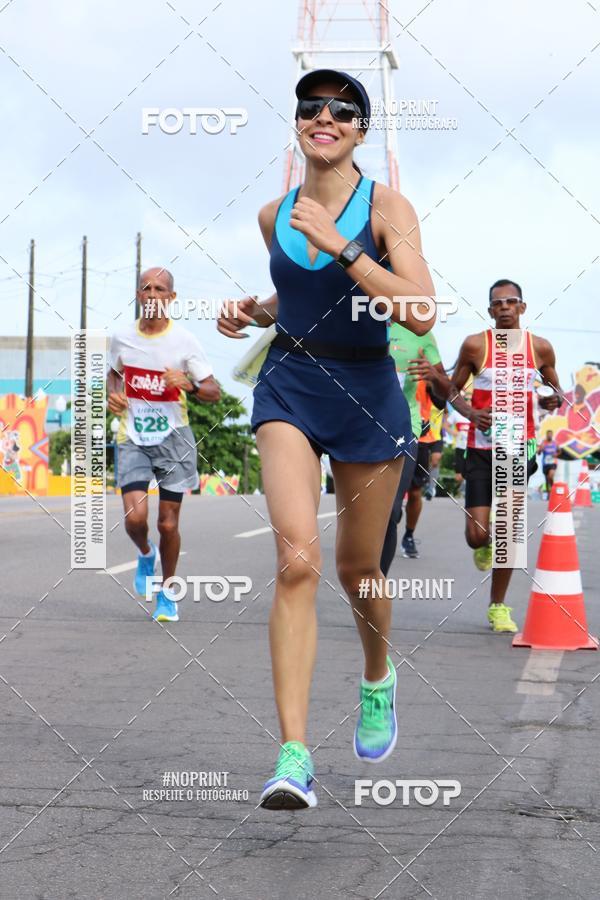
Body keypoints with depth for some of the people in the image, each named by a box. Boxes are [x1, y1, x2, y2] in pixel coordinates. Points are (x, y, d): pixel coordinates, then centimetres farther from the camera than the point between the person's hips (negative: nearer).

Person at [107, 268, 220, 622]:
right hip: (133, 438, 1)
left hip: (173, 437, -1)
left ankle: (167, 593, 24)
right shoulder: (122, 338, 0)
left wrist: (189, 385, -25)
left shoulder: (184, 341, -8)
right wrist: (112, 394, -1)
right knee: (135, 517, -15)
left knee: (168, 523, 2)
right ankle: (145, 554, 21)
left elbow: (214, 393, -4)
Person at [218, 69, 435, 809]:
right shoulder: (274, 215, 6)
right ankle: (294, 756, -22)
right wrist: (254, 313, 5)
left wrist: (338, 244, -24)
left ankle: (378, 677, 47)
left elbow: (420, 314, -21)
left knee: (356, 568, 13)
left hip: (367, 394, -1)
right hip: (289, 387, 1)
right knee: (297, 559, -19)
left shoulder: (386, 208, -7)